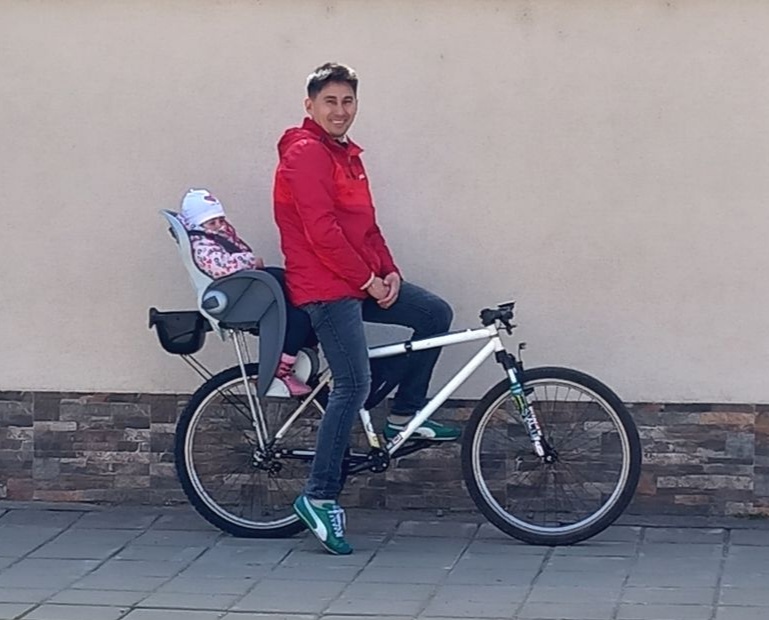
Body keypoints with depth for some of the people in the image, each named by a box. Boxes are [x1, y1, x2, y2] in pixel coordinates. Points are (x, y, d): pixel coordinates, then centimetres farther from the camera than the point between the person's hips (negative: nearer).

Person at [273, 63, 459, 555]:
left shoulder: (346, 153, 17)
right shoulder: (305, 153, -14)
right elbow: (321, 230, -21)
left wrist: (389, 271, 3)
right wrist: (368, 280, -16)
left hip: (362, 282, 10)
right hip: (326, 288, -10)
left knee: (436, 314, 7)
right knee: (354, 385, -15)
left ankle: (405, 415, 16)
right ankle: (320, 497, -10)